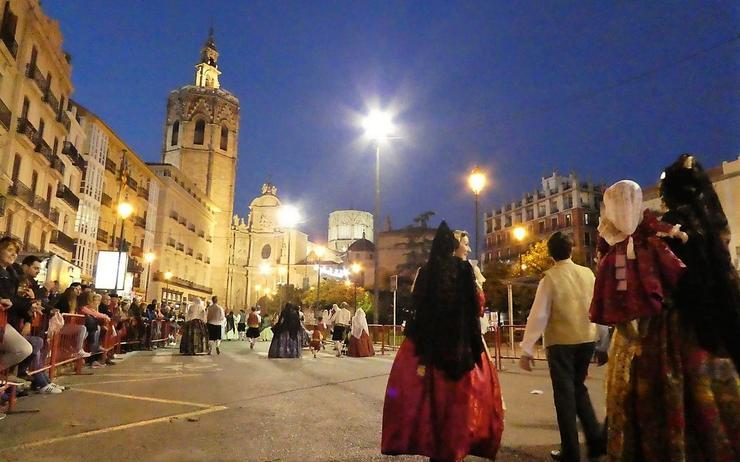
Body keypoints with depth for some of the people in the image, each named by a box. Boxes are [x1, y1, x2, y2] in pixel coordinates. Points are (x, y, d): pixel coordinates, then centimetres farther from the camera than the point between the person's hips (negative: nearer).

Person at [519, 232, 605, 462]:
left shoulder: (550, 278, -12)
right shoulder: (588, 273, 0)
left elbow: (538, 315, -14)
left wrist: (527, 349, -12)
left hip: (561, 342, -4)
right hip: (586, 339, 4)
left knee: (564, 393, 8)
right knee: (579, 388, 23)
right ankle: (596, 441, 21)